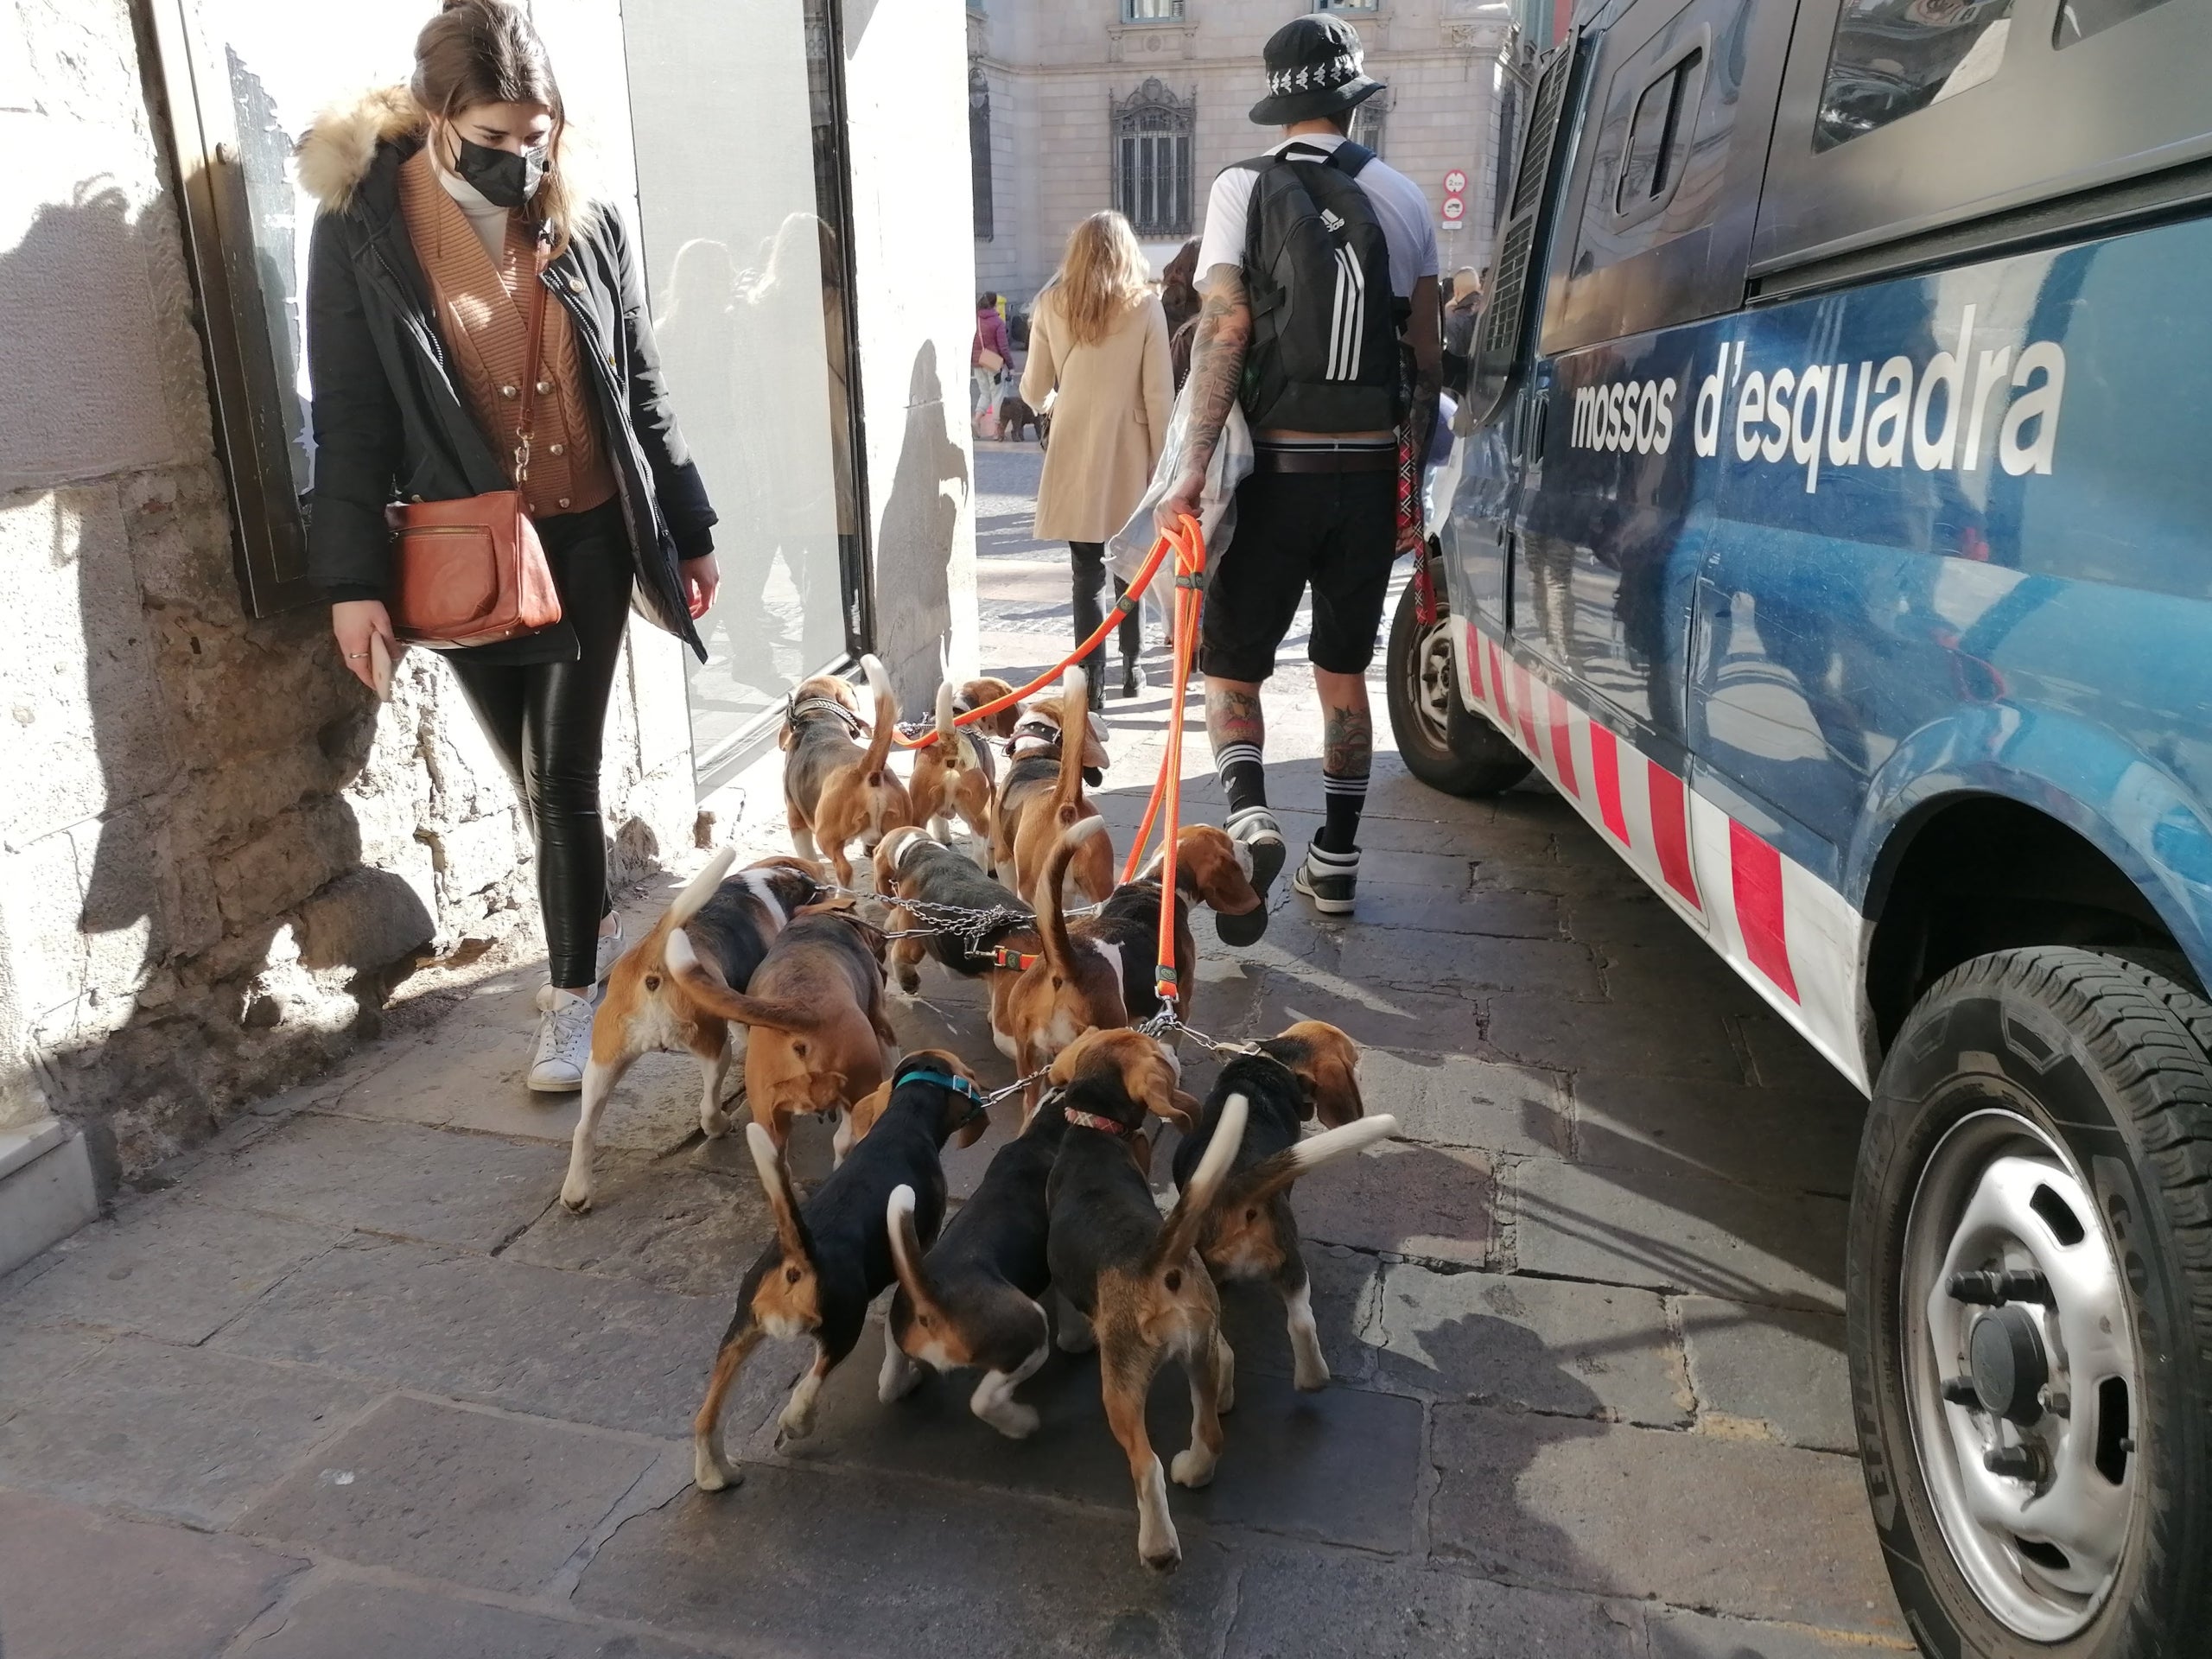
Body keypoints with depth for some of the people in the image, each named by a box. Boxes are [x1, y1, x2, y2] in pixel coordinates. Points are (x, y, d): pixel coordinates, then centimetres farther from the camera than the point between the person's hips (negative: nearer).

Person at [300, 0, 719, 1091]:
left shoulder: (587, 224, 2)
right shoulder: (363, 230, -5)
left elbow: (640, 391, 8)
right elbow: (349, 416, -5)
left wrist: (688, 530, 9)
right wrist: (353, 577, -9)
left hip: (587, 539, 1)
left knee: (563, 774, 0)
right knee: (535, 778, 10)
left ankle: (576, 990, 13)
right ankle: (598, 930, 34)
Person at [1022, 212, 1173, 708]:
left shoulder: (1051, 304, 1)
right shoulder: (1145, 305, -3)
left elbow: (1033, 390, 6)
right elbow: (1159, 393, -5)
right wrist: (1162, 462, 2)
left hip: (1074, 454, 0)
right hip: (1129, 454, 0)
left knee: (1087, 572, 3)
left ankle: (1092, 679, 0)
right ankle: (1131, 669, 22)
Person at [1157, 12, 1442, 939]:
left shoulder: (1244, 189, -2)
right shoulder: (1399, 196, 7)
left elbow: (1225, 325, -12)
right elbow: (1426, 344, 7)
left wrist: (1193, 469, -16)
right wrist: (1417, 450, 16)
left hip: (1280, 470, -3)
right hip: (1371, 470, 3)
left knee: (1229, 661, 8)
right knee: (1344, 667, 14)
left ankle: (1249, 818, -16)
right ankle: (1336, 861, 18)